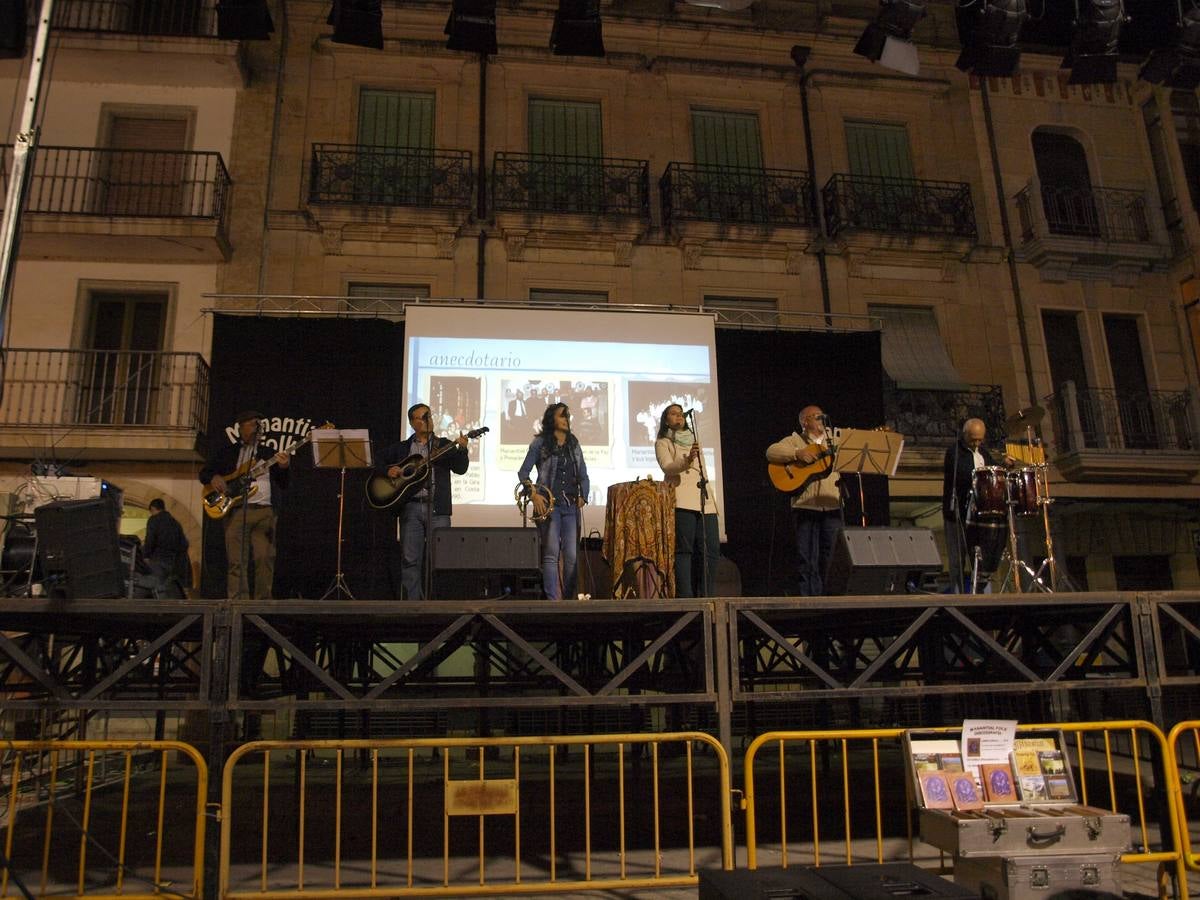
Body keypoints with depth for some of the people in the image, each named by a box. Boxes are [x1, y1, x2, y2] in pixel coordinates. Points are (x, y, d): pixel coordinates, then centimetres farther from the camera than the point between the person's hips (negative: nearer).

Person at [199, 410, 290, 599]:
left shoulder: (269, 453, 21)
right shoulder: (226, 451, 18)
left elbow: (283, 485, 17)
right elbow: (204, 473, 17)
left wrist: (283, 468, -4)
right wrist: (213, 478, -6)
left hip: (266, 511, 1)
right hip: (236, 510, -1)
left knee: (265, 559, -7)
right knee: (237, 561, -7)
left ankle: (263, 602, -2)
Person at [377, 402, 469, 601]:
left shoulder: (444, 445, 11)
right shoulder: (401, 448, 16)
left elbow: (460, 469, 0)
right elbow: (379, 461, 18)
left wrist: (462, 449, -18)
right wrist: (388, 471, -3)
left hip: (437, 507, -1)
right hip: (410, 507, 1)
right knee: (410, 558, 1)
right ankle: (411, 601, 5)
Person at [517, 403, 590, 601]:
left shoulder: (574, 445, 17)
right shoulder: (540, 443, 4)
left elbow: (583, 476, 20)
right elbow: (523, 472, 2)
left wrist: (582, 497, 4)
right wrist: (534, 494, -11)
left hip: (571, 506, 4)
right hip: (549, 504, -4)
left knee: (572, 555, -2)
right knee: (551, 552, -11)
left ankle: (570, 599, 6)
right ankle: (553, 600, -11)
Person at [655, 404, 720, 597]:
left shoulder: (694, 441, 28)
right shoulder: (663, 443, 10)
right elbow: (667, 467, -10)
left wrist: (711, 499, 15)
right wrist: (686, 461, -29)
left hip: (705, 502, 6)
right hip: (681, 501, -5)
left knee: (710, 551, -4)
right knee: (683, 550, -13)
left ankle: (705, 598, 0)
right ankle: (685, 599, -13)